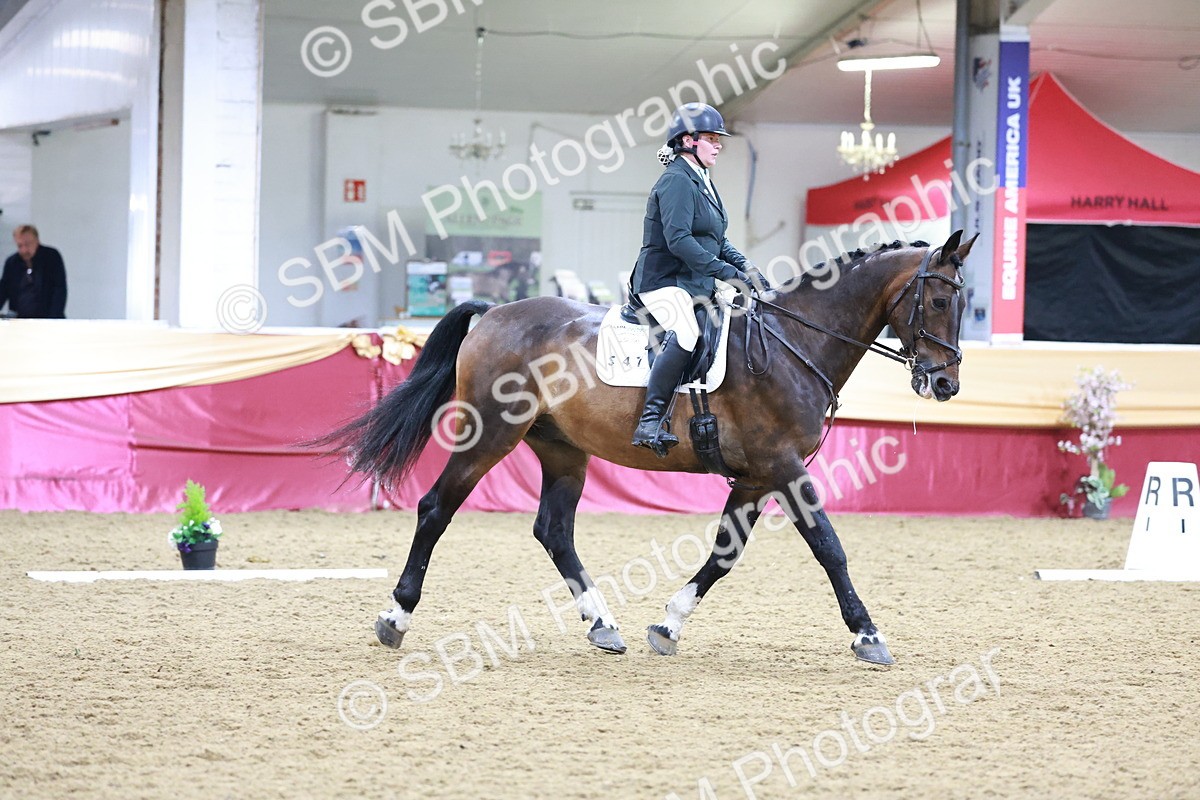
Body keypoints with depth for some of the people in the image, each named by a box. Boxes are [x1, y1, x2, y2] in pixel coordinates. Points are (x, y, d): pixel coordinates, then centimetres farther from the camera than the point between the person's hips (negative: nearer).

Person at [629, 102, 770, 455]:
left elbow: (716, 242, 24)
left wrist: (744, 267, 6)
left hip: (696, 284, 11)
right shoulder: (677, 182, -12)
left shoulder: (703, 184, 19)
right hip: (664, 282, -11)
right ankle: (649, 422, -39)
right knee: (686, 333, -35)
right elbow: (678, 240, -23)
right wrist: (726, 272, -25)